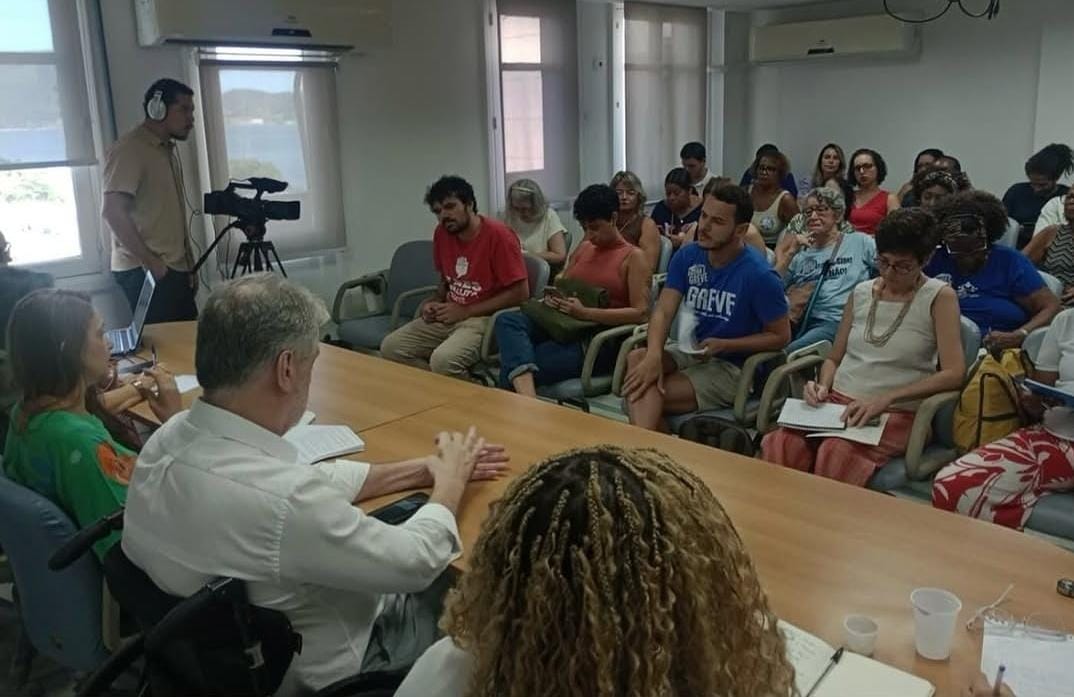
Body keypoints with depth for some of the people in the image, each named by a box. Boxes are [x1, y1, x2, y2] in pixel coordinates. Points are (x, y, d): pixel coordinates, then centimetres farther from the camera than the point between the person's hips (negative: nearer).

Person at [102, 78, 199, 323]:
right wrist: (149, 260, -19)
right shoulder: (129, 149, -9)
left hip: (174, 269, 8)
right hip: (145, 272, -8)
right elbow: (113, 212, -17)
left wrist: (189, 265, 16)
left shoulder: (169, 151, 19)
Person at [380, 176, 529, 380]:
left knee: (443, 360, -33)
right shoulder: (441, 234, 6)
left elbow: (520, 293, -16)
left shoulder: (498, 235, -15)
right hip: (449, 315, 8)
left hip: (485, 319, -7)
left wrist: (466, 312, -15)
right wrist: (434, 303, 1)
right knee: (390, 347, -8)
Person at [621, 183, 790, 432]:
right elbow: (663, 311, -9)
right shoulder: (687, 256, -1)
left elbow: (780, 336, -8)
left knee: (647, 397, -26)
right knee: (637, 359, -26)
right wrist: (654, 355, -29)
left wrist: (723, 345, -19)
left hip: (733, 366, -5)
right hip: (690, 353, 6)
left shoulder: (759, 275, -16)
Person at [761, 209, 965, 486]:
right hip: (838, 402, 4)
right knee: (779, 444, -29)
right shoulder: (861, 292, 15)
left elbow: (954, 374, -9)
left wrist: (886, 398, -19)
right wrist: (823, 386, -1)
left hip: (896, 414, -3)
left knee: (836, 453, -37)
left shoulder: (939, 297, 1)